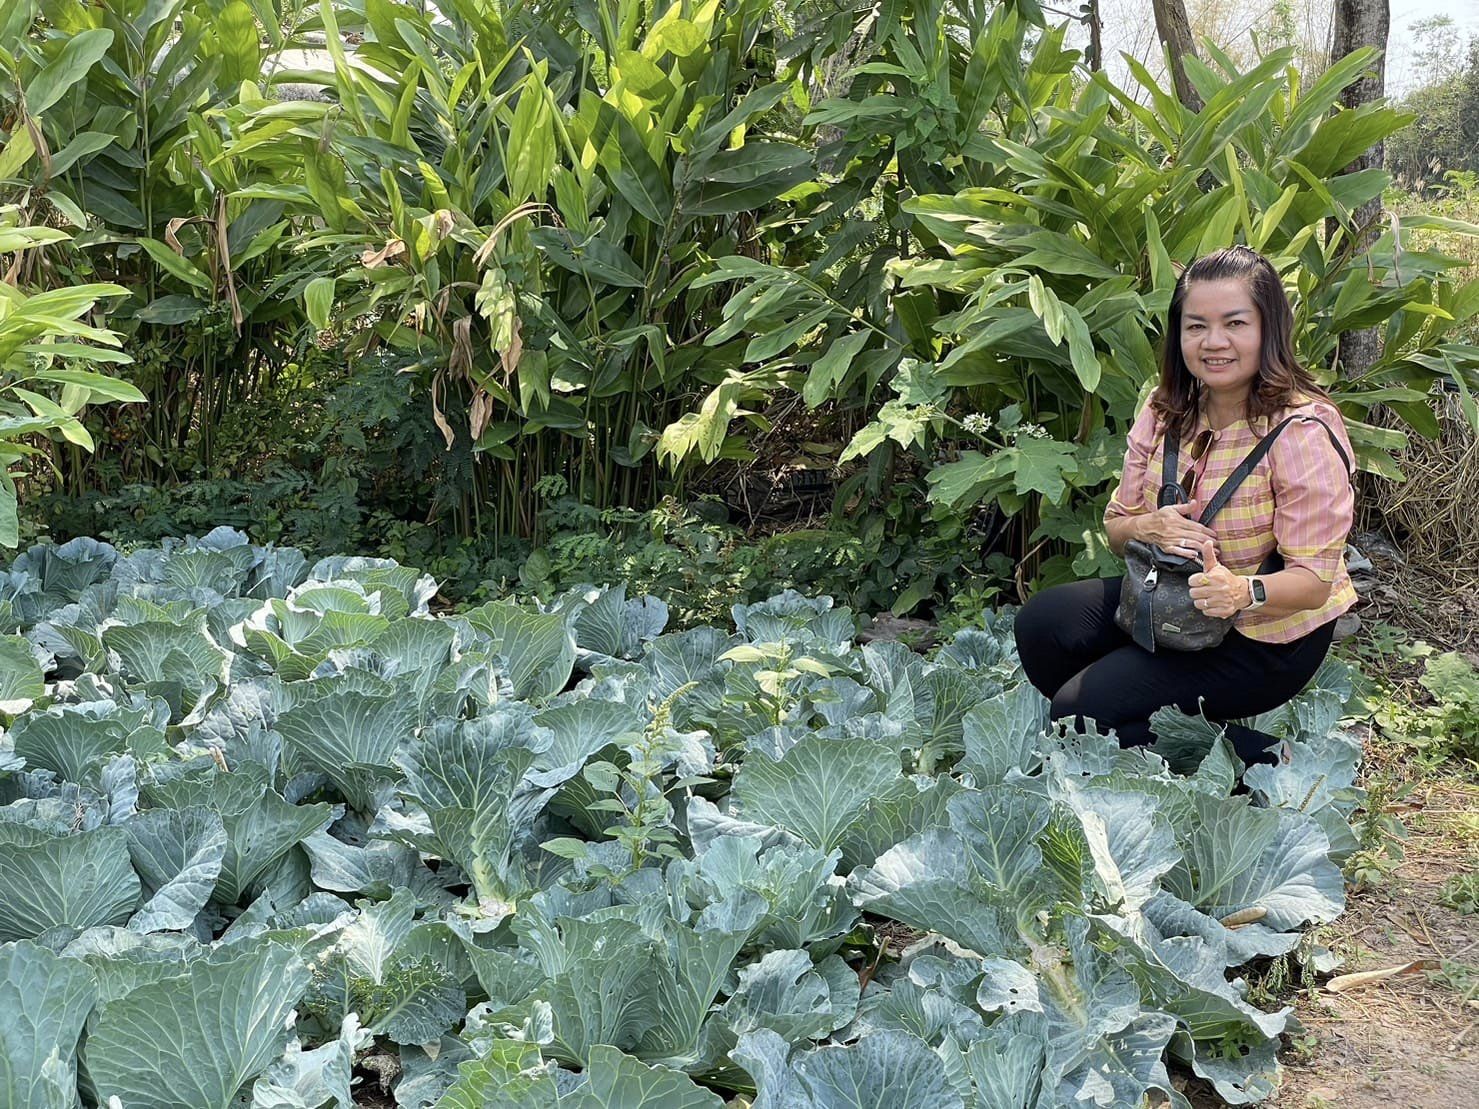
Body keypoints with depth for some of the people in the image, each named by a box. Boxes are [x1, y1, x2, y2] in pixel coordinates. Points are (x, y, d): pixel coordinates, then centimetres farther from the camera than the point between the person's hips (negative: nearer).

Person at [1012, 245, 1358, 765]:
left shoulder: (1303, 433, -21)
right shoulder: (1166, 411, -3)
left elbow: (1314, 580, -22)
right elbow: (1116, 527, 5)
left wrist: (1244, 592, -44)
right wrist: (1147, 527, -20)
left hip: (1269, 633, -6)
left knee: (1081, 708, -18)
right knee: (1040, 622, -15)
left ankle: (1261, 760, -4)